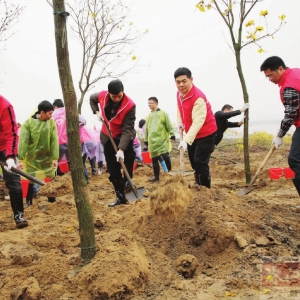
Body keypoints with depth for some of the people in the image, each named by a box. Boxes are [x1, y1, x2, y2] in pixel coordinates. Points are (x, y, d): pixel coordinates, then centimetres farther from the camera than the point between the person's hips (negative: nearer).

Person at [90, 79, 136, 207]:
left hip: (124, 137, -4)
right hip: (108, 137, 4)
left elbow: (127, 129, -29)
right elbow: (92, 98, 11)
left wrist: (121, 149, -36)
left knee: (127, 166, -6)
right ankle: (120, 196, 12)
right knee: (113, 170, 5)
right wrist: (97, 112, -6)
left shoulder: (130, 105, -28)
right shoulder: (102, 96, -15)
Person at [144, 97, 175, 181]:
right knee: (154, 159, 8)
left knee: (165, 156, -12)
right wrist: (146, 140, 18)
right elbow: (146, 129, 19)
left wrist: (172, 134, -8)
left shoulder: (163, 113, 0)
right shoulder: (149, 116, 15)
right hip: (152, 141, 5)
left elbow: (169, 125, -2)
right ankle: (156, 176, 17)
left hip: (162, 140, -5)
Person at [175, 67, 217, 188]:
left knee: (201, 163, -14)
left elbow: (197, 122, -36)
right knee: (194, 162, 15)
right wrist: (180, 122, 1)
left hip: (205, 134, -9)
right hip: (192, 134, 9)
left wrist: (186, 140, -44)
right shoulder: (179, 93, -2)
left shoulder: (198, 97, -28)